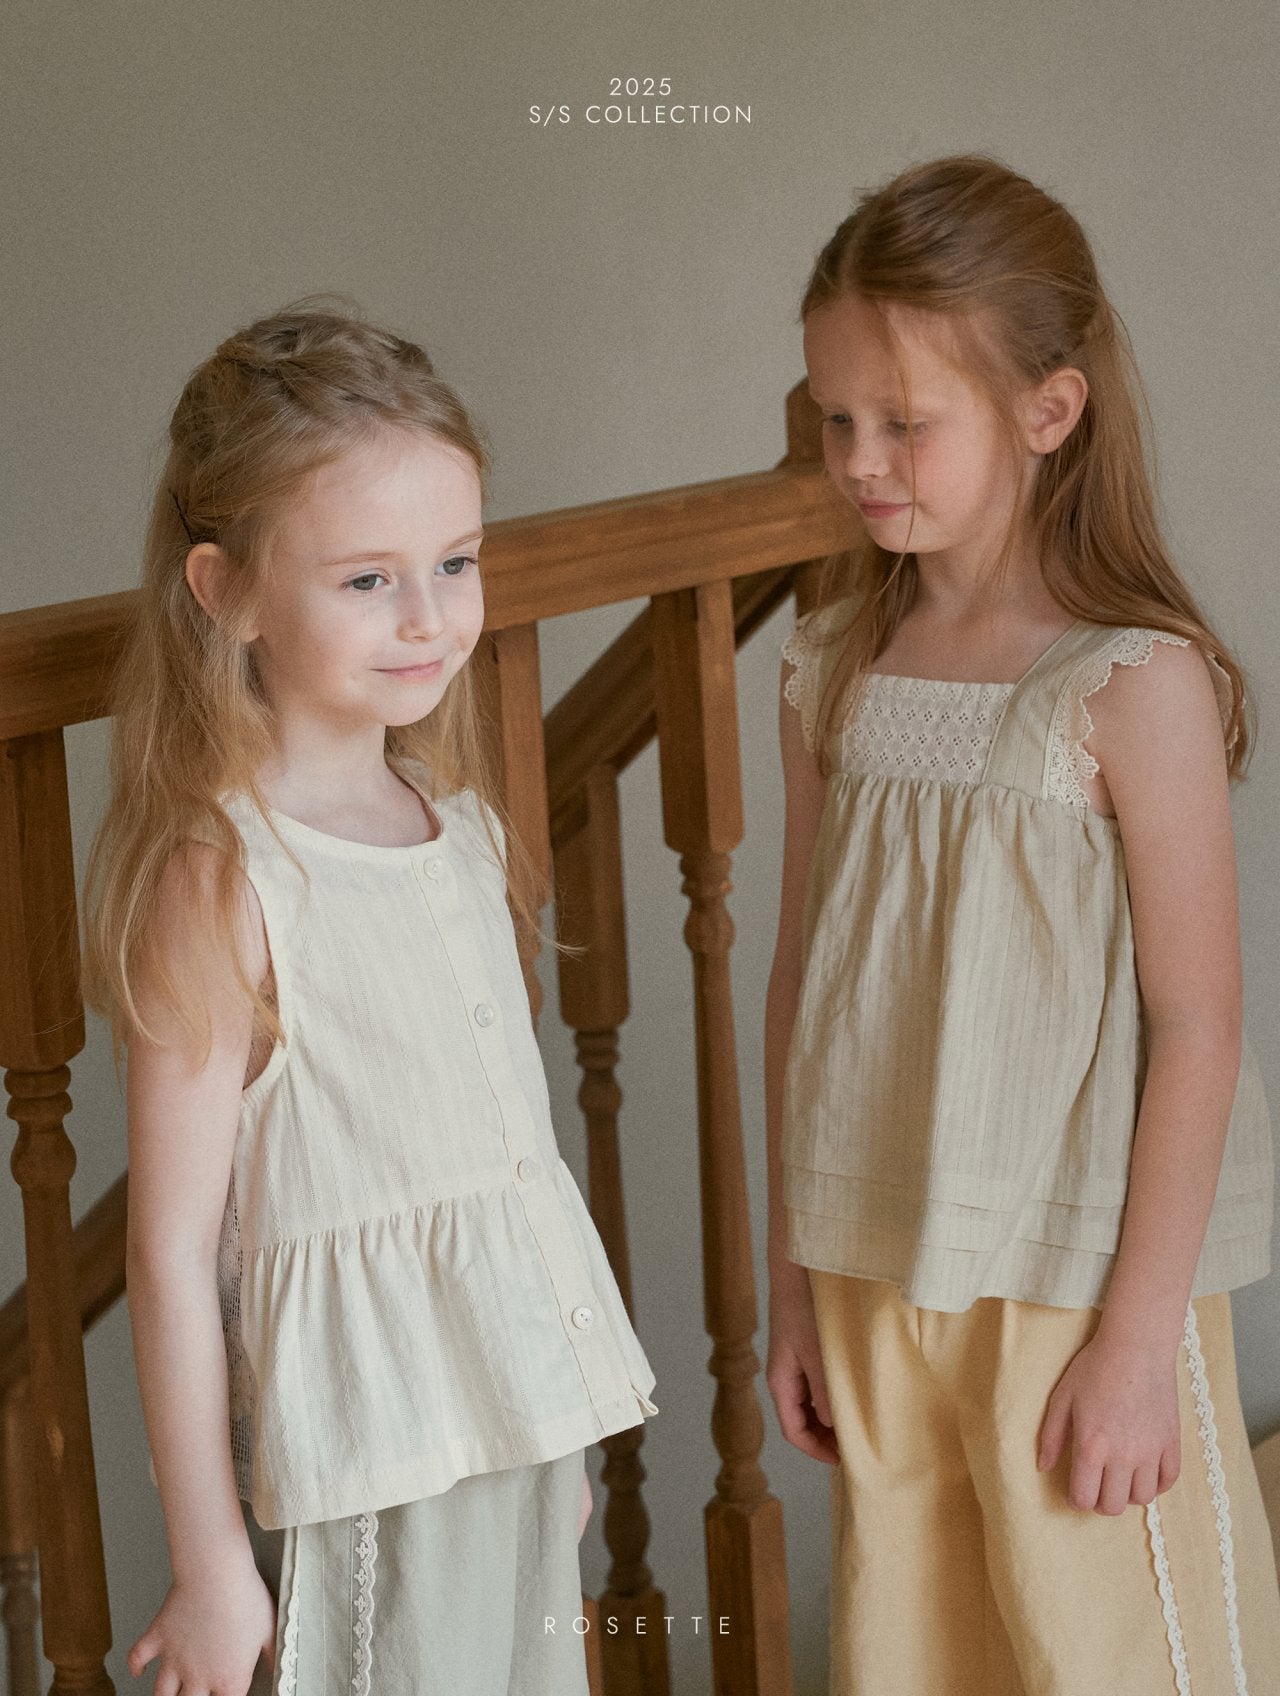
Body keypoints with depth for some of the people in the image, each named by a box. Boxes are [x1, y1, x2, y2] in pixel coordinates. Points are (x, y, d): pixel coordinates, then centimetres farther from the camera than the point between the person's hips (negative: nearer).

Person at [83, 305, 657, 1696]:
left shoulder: (462, 826, 6)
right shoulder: (222, 877, -17)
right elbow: (172, 1247, -15)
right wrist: (209, 1562, -12)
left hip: (516, 1413, 7)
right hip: (362, 1461, -7)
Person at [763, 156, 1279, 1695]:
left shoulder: (1133, 686, -13)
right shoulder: (833, 672, 3)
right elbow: (805, 985, 9)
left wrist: (1139, 1335, -13)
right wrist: (794, 1289, 11)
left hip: (1078, 1284, -5)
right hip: (877, 1288, 5)